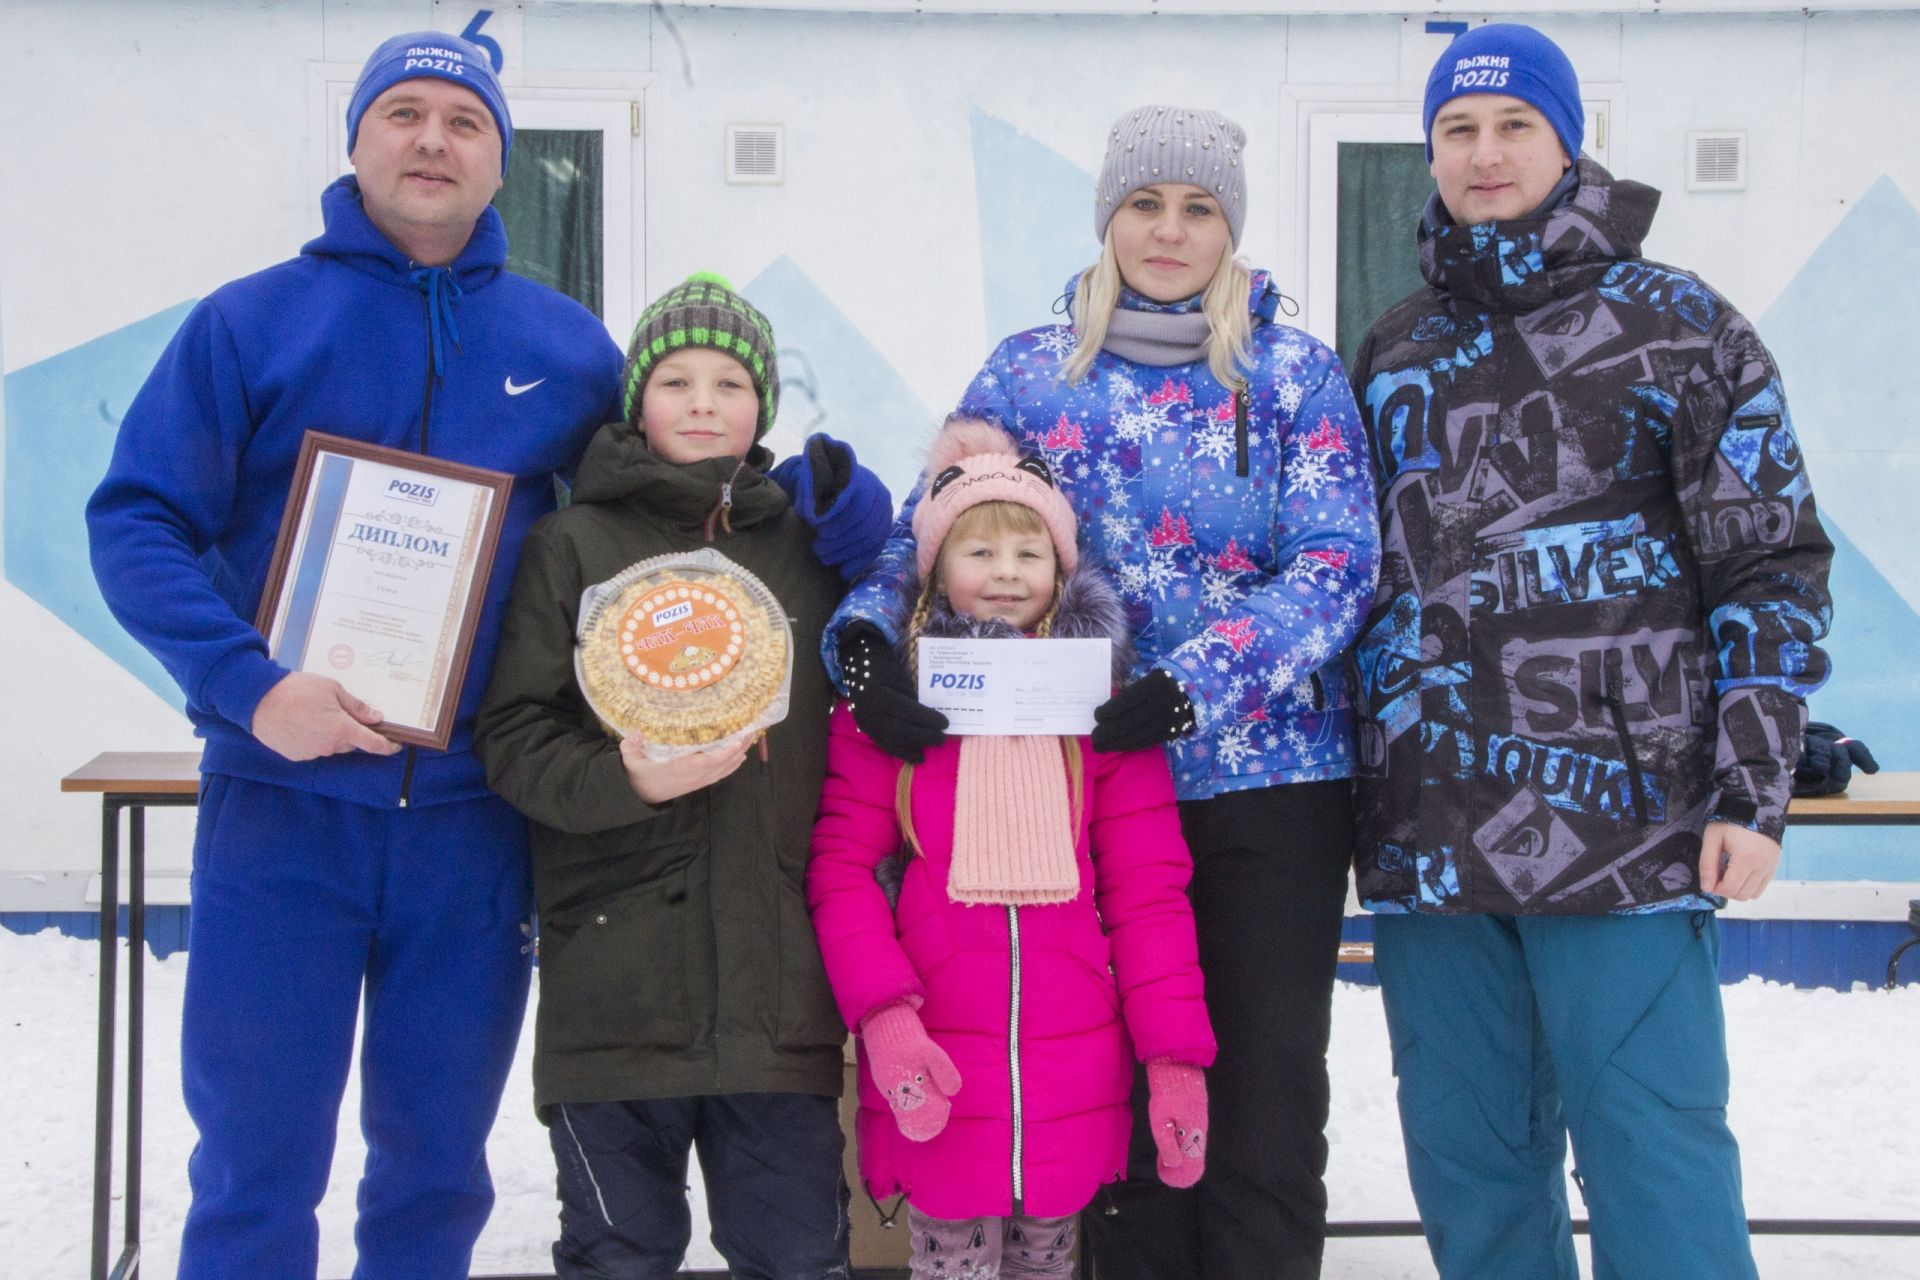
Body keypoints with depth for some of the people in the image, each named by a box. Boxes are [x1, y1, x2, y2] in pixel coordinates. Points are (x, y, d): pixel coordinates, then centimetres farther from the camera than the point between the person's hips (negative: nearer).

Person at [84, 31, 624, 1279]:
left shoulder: (569, 347, 8)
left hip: (474, 821, 2)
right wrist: (252, 685, -19)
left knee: (439, 1168, 14)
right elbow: (136, 520, -5)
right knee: (255, 1174, 5)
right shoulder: (249, 323, 0)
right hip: (282, 810, -2)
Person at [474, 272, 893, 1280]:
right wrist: (626, 780, -19)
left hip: (780, 981, 2)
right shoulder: (574, 545, 4)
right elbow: (512, 738, -2)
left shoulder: (806, 547, 13)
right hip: (615, 978, -2)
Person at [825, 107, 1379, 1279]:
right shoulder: (1027, 373, 6)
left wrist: (1194, 684, -23)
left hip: (1271, 777, -1)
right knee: (1121, 1091, 9)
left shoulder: (1296, 373, 2)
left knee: (1267, 1096, 4)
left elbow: (1335, 564, -8)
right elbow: (930, 533, 3)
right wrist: (868, 636, -19)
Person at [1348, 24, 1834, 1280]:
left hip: (1623, 832, -4)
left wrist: (1751, 795, -8)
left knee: (1657, 1169, -3)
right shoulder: (1394, 353, 16)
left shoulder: (1677, 325, 3)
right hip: (1425, 839, 5)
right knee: (1468, 1176, 10)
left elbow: (1771, 571, 0)